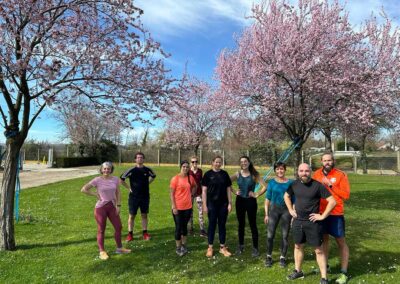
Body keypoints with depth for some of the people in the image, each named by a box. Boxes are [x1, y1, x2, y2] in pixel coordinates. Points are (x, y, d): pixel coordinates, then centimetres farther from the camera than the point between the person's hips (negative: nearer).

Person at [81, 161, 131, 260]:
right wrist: (95, 194, -10)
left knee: (118, 227, 10)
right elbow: (84, 189, -8)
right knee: (101, 230, 6)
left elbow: (118, 193, 6)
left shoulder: (115, 179, -1)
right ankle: (102, 252, 19)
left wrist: (118, 205, -1)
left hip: (112, 206, 4)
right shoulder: (97, 180, -11)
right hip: (101, 207, -4)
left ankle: (119, 248, 28)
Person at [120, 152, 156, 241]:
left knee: (144, 215, 9)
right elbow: (121, 179, -4)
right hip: (134, 196, -2)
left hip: (145, 196, 2)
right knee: (132, 216, 5)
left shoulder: (148, 170, -1)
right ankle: (130, 234, 15)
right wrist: (128, 187, -4)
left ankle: (145, 233, 19)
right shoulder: (131, 170, -10)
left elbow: (153, 176, 20)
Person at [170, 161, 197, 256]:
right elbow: (171, 194, -11)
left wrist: (191, 194, 7)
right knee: (178, 227, 4)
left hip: (188, 207, 4)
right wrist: (174, 207, -15)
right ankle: (178, 247, 19)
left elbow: (195, 186, 22)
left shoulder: (190, 178, 1)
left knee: (184, 226, 15)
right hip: (178, 208, -4)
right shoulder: (175, 178, -12)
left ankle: (184, 245, 30)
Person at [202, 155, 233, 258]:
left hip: (223, 204, 2)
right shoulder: (208, 174, -4)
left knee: (222, 225, 10)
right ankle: (210, 247, 19)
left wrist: (230, 203, 1)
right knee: (212, 225, 7)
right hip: (212, 204, -2)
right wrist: (204, 205, -8)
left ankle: (222, 247, 22)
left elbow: (228, 189, 6)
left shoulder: (225, 174, 3)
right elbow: (204, 190, -4)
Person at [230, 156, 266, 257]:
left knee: (253, 225, 4)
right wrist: (234, 192, -3)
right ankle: (241, 246, 27)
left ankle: (255, 248, 14)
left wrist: (256, 195, -12)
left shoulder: (254, 175, -8)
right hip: (240, 201, 3)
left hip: (251, 201, -3)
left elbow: (264, 186, -11)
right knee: (241, 224, 13)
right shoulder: (237, 174, -2)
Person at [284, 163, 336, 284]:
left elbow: (332, 201, -14)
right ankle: (298, 271, 35)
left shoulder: (317, 185, -15)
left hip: (313, 222, -5)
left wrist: (322, 216, -13)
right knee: (298, 246, 18)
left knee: (318, 250, 4)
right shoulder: (294, 184, 0)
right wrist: (290, 210, 10)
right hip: (297, 221, 5)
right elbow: (286, 196, 19)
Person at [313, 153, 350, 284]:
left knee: (341, 242, 5)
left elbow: (346, 195, -15)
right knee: (324, 238, 17)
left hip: (336, 214, -4)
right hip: (321, 212, 4)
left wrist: (330, 185, -20)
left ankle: (343, 273, 14)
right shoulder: (316, 174, 2)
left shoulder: (340, 175, -9)